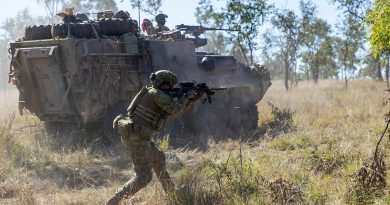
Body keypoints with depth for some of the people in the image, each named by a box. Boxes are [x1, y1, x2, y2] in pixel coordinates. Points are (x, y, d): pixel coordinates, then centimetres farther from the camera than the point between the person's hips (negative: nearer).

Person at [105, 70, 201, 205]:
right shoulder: (158, 94, -11)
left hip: (131, 135, 10)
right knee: (144, 176, -8)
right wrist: (186, 97, -3)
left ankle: (170, 192, 44)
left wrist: (191, 100, 20)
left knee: (158, 158, 28)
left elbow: (175, 111, 26)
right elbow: (174, 110, -19)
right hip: (136, 138, -10)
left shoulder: (154, 94, 18)